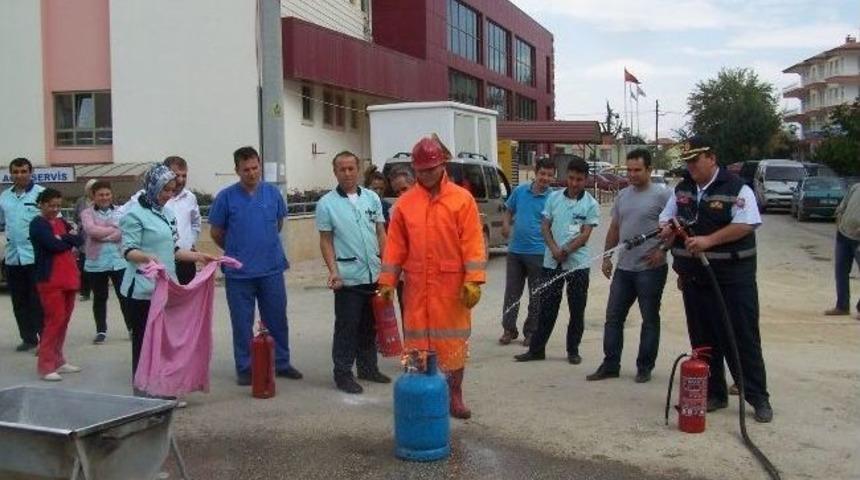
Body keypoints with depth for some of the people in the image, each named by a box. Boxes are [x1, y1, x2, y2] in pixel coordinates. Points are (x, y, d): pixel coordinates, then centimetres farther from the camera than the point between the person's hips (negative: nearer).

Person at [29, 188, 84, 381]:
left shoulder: (62, 222, 17)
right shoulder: (37, 224, -5)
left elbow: (80, 239, 4)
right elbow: (54, 245, -18)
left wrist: (62, 239, -12)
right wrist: (69, 240, 0)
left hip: (69, 278, 7)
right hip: (50, 280, -7)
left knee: (64, 320, 11)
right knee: (55, 320, -10)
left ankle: (58, 361, 20)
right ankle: (46, 366, -5)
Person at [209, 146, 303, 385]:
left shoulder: (273, 193, 2)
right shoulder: (226, 197, -6)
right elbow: (216, 233, 4)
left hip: (272, 269, 2)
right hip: (239, 273, -2)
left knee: (277, 319, 10)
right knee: (242, 323, 6)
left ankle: (282, 363, 24)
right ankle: (244, 368, 18)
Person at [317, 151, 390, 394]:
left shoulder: (372, 198, 8)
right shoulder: (326, 203, -3)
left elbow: (381, 233, 11)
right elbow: (326, 241, -2)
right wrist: (333, 271, -13)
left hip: (374, 274, 4)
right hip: (348, 277, -4)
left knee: (370, 326, 14)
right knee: (347, 327, 0)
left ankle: (368, 367, 27)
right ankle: (343, 373, 10)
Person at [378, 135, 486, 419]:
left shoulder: (462, 199, -3)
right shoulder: (405, 203, 4)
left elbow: (473, 243, -7)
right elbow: (395, 245, 6)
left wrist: (473, 281, -14)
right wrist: (387, 282, 3)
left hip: (452, 286, -2)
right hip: (417, 287, 2)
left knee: (454, 340, 7)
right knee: (417, 340, 7)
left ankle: (455, 396, 20)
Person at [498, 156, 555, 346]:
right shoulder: (520, 191, 4)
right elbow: (509, 211, 15)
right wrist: (506, 225, -5)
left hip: (538, 252, -3)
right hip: (515, 250, 3)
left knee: (536, 295, 7)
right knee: (512, 292, 10)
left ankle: (531, 332, 18)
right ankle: (509, 329, 20)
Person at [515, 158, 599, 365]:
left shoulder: (591, 204, -2)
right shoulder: (554, 197, 5)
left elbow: (585, 234, -7)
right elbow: (545, 226, 5)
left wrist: (566, 251, -17)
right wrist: (554, 249, -10)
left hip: (578, 263, -2)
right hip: (552, 262, 2)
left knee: (577, 309, 6)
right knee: (547, 307, 7)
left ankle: (573, 350, 18)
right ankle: (536, 349, 14)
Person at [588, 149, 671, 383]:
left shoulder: (661, 194, -8)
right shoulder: (622, 195, 11)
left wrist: (662, 250, -17)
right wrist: (607, 256, 13)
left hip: (650, 269, -6)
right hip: (624, 267, 6)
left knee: (650, 320, 6)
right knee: (613, 317, 8)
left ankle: (645, 367, 16)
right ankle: (610, 365, 16)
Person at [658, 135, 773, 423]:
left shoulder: (736, 189, -8)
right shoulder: (682, 190, 11)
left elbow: (744, 225, -18)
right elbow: (666, 219, 19)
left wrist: (708, 240, -26)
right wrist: (668, 229, -5)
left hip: (733, 278, -6)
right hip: (695, 278, 6)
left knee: (743, 338, -1)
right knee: (703, 339, 11)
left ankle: (759, 398, 7)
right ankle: (714, 394, 22)